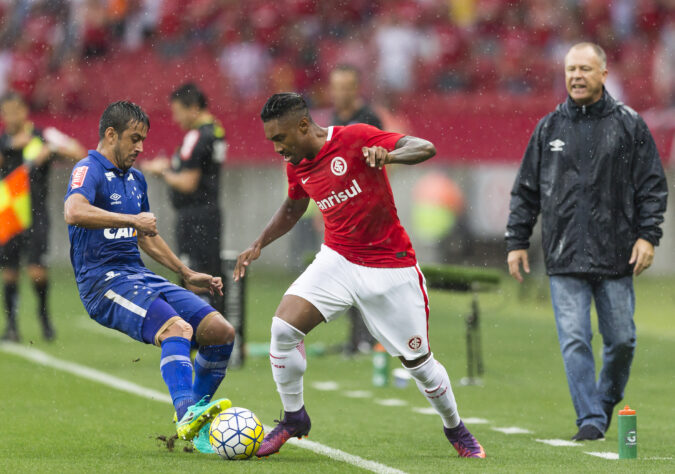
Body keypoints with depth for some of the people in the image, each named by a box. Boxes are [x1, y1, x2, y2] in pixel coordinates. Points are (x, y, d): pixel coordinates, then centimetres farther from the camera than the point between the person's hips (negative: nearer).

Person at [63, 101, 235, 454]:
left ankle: (199, 421, 9)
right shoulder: (89, 171, -6)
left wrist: (187, 275, 35)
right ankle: (186, 414, -49)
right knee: (177, 327, -33)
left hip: (139, 277, 8)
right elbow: (74, 212, -30)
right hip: (104, 281, -8)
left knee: (220, 331, -4)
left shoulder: (135, 179, 22)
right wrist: (132, 219, -30)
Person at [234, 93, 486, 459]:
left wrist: (388, 155, -42)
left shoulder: (355, 139, -17)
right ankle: (293, 418, 3)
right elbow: (293, 208, 24)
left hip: (390, 267, -4)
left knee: (418, 361, 3)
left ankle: (455, 428, 30)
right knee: (283, 327, -17)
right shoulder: (296, 166, 2)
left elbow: (426, 148, -23)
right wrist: (259, 245, 14)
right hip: (337, 260, 4)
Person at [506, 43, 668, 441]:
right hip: (564, 258, 1)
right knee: (574, 340, -8)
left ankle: (608, 400, 27)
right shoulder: (548, 128, 10)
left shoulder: (629, 125, 5)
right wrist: (517, 241, 9)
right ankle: (591, 419, -7)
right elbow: (526, 191, 14)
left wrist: (648, 236, -6)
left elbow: (653, 186, 4)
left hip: (617, 257, -1)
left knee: (621, 340, 3)